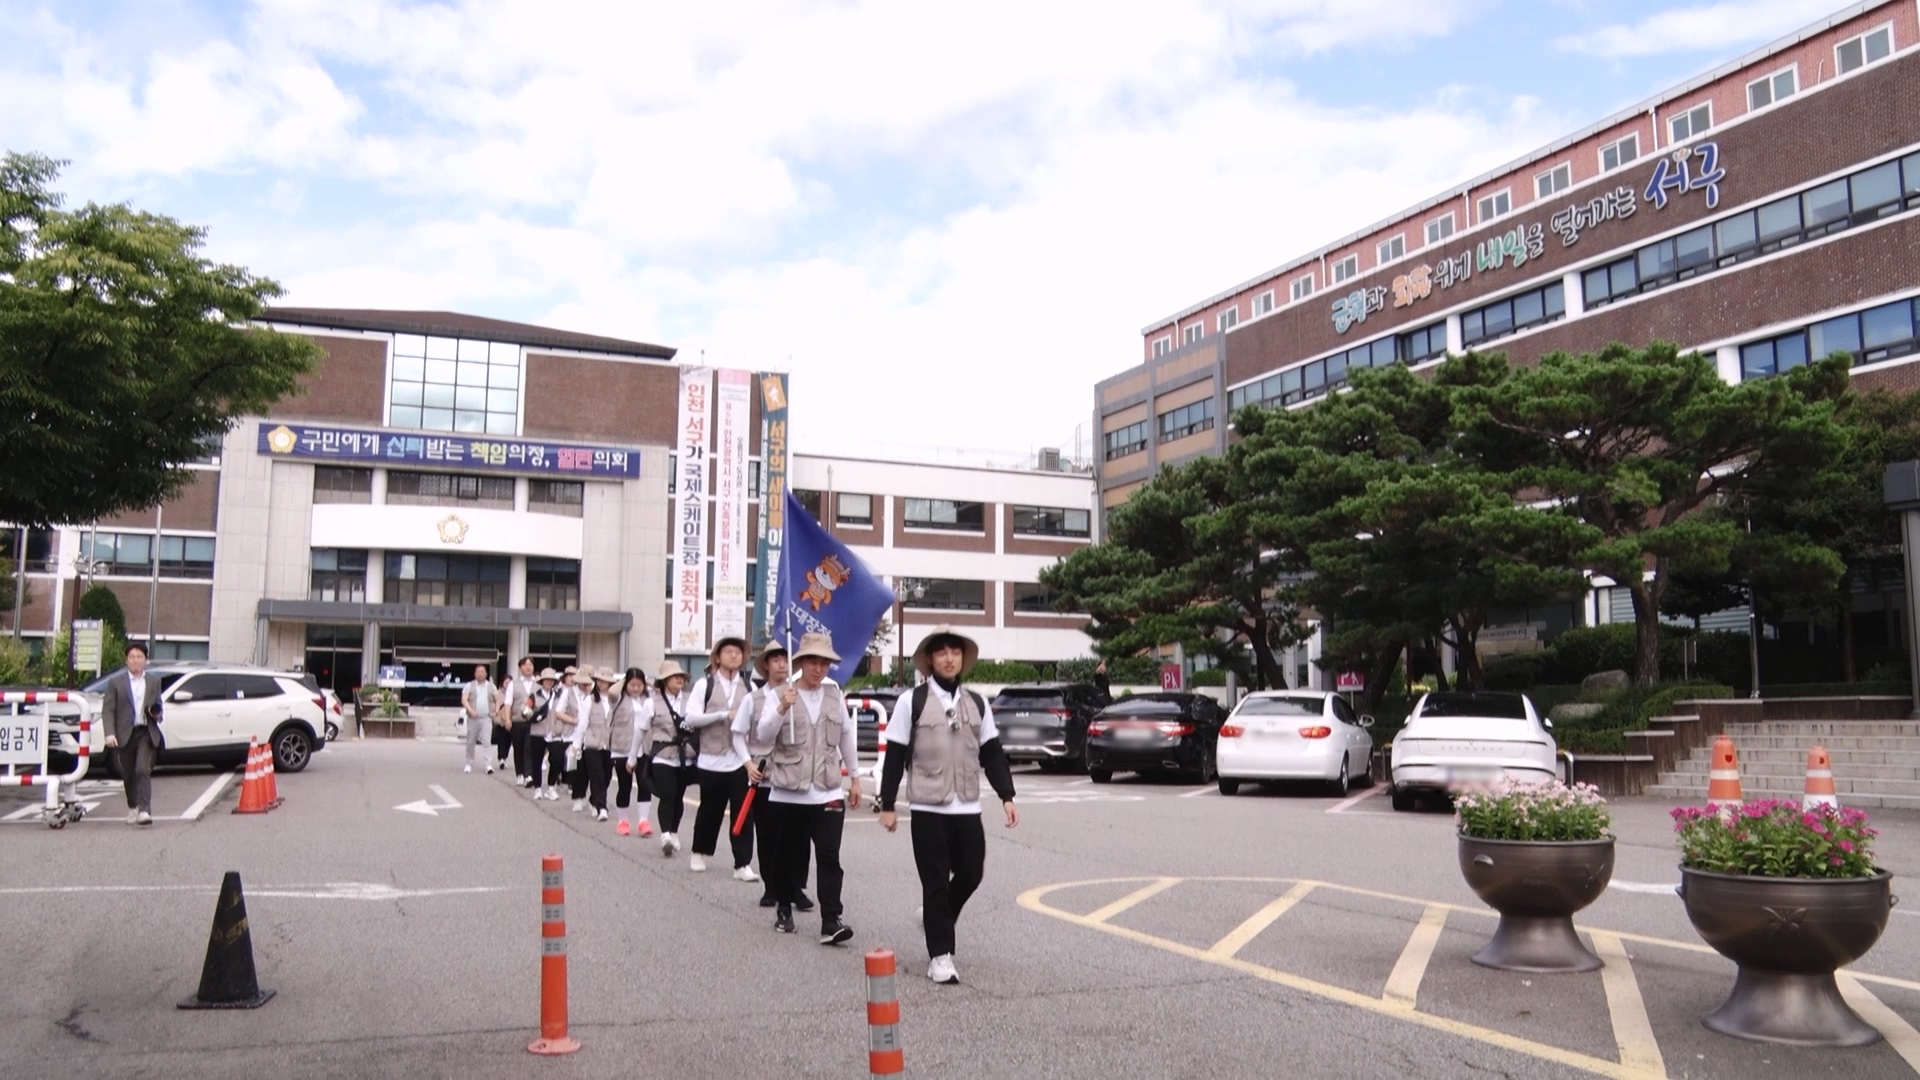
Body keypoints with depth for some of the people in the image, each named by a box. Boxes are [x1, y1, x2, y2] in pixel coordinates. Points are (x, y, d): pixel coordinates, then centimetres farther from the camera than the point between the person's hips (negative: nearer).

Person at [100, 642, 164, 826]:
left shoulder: (154, 682, 11)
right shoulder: (115, 683, 5)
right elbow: (107, 710, -1)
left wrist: (157, 714, -3)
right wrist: (110, 733, -13)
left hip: (147, 733, 0)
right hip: (125, 734, 1)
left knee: (143, 770, -15)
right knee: (128, 775, 11)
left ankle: (144, 811, -21)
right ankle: (132, 808, 32)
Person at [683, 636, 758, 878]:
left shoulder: (749, 688, 6)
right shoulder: (704, 685, -1)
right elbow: (691, 718, -10)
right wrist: (724, 715, -18)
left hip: (740, 760, 1)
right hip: (712, 760, -1)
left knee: (742, 813, -3)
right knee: (710, 810, 11)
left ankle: (743, 865, 2)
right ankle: (699, 853, 34)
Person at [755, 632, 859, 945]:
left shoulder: (835, 695, 8)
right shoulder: (780, 695, -2)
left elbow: (848, 737, 15)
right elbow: (763, 735, -13)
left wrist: (855, 777, 16)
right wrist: (782, 708, -28)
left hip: (827, 792, 1)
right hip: (787, 793, -1)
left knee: (829, 858, -8)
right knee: (788, 856, 11)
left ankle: (830, 923, -10)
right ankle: (784, 909, 32)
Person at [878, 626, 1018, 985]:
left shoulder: (977, 703, 8)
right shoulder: (911, 702, -4)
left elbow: (992, 754, 10)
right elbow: (895, 758, -3)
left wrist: (1006, 796, 2)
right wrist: (887, 805, -5)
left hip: (967, 809, 4)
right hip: (928, 810, -4)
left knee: (971, 874, 8)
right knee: (936, 883, 1)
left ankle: (934, 918, 36)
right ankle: (940, 956, 13)